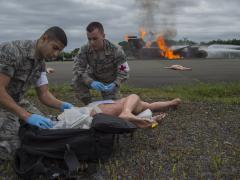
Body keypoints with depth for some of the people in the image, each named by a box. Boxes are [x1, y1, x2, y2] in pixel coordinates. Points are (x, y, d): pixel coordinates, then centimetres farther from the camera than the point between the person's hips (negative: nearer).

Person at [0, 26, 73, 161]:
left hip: (16, 101, 8)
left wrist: (62, 105, -19)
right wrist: (26, 116, -35)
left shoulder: (41, 63, -1)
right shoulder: (12, 50, -26)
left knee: (43, 129, 6)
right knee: (13, 148, -19)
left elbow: (43, 94, 0)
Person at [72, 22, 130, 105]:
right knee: (76, 81, -26)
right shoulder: (84, 50, -23)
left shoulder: (116, 51, -28)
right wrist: (91, 82, -45)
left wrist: (115, 84, -42)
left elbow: (124, 72, -22)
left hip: (110, 83, -1)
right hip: (93, 78, 1)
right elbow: (77, 68, -28)